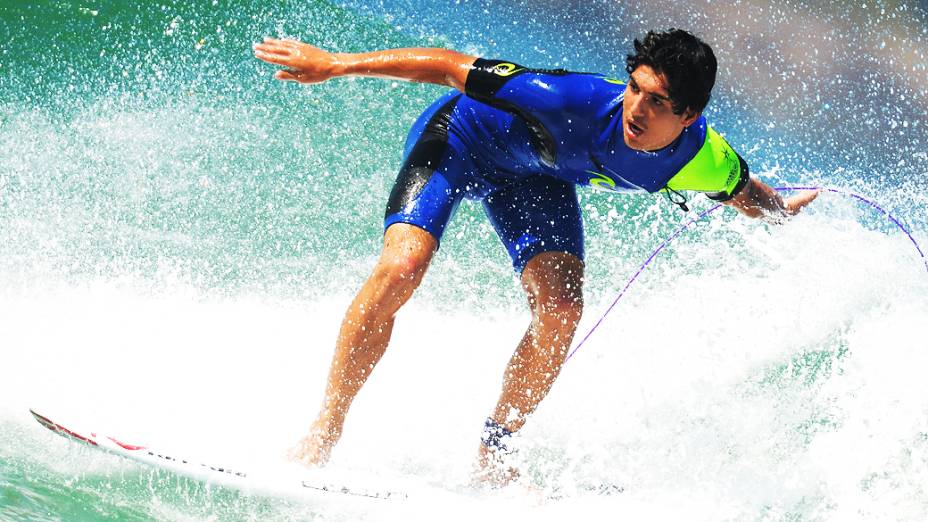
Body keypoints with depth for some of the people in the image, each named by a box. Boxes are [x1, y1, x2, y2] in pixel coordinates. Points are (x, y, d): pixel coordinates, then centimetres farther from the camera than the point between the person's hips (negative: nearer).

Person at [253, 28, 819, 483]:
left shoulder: (704, 163, -25)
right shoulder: (577, 101, -40)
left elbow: (746, 192, 1)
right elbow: (454, 67, -32)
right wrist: (335, 64, -29)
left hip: (535, 175, 5)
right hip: (462, 135, -4)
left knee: (560, 312, -15)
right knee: (401, 269, -23)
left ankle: (490, 455, 1)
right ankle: (321, 438, -13)